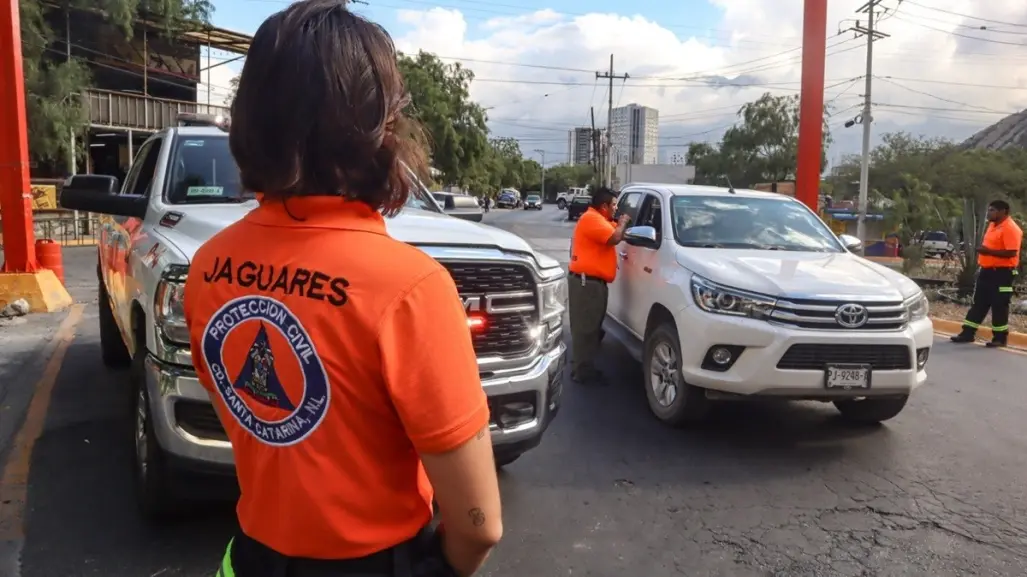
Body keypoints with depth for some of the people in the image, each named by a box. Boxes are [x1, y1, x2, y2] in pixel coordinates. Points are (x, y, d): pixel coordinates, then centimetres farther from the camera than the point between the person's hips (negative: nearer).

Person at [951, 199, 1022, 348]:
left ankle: (1000, 338, 8)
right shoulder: (993, 225, 14)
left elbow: (1011, 253, -23)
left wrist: (988, 251, -23)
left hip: (1002, 273, -9)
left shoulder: (1011, 228, -16)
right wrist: (982, 249, 12)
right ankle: (968, 333, 15)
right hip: (987, 270, 9)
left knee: (999, 306, -1)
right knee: (979, 303, 11)